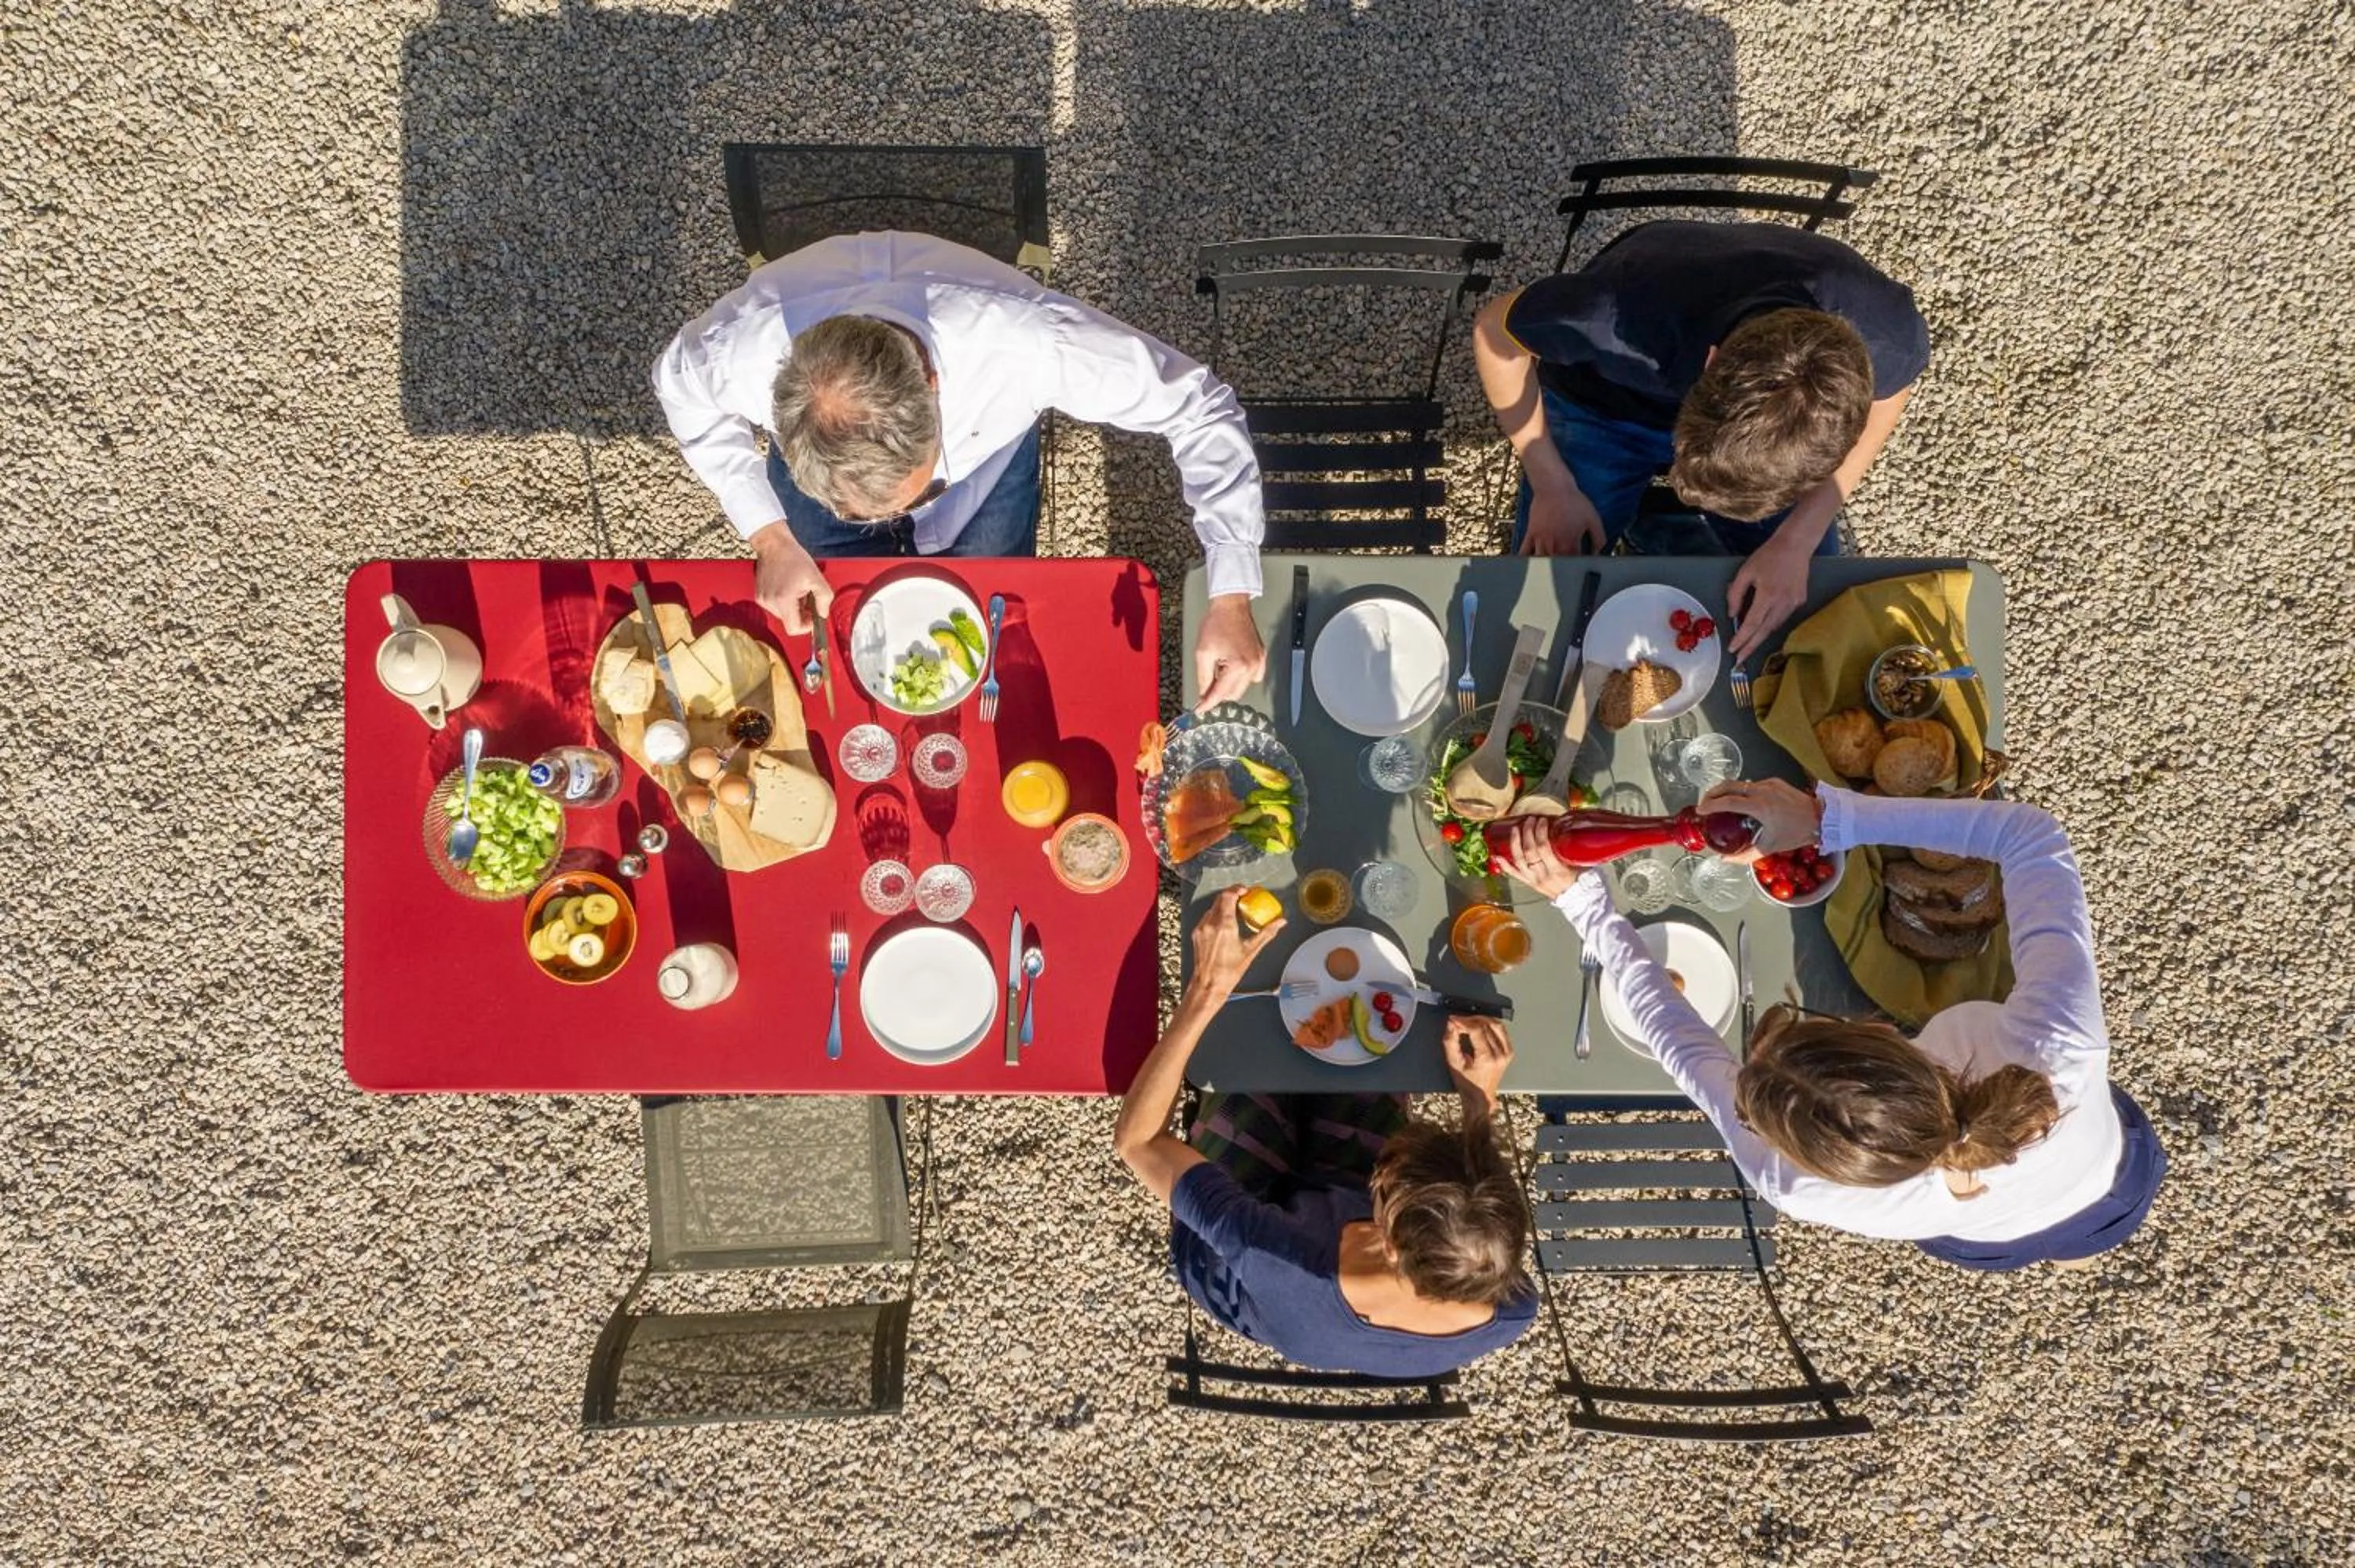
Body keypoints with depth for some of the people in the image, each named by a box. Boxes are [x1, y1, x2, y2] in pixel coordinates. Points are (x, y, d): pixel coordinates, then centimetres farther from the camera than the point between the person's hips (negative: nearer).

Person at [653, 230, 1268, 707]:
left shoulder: (1022, 338, -48)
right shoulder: (740, 349, -43)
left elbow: (1199, 406, -33)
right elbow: (682, 387, -15)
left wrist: (1230, 597, -42)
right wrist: (769, 538, -24)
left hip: (987, 453, 0)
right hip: (813, 454, 1)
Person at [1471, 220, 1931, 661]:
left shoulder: (1883, 333, -36)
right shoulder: (1622, 318, -44)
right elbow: (1494, 328, -22)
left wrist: (1796, 542, -19)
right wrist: (1552, 485, -17)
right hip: (1600, 409, -1)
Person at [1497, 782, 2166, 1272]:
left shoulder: (1802, 1189, -46)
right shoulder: (2061, 1049, -50)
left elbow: (1681, 1045, -29)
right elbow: (2031, 835, -37)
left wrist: (1580, 902, -24)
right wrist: (1827, 815, -41)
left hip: (1983, 1247, 0)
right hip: (2123, 1185, 0)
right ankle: (2074, 1245, 61)